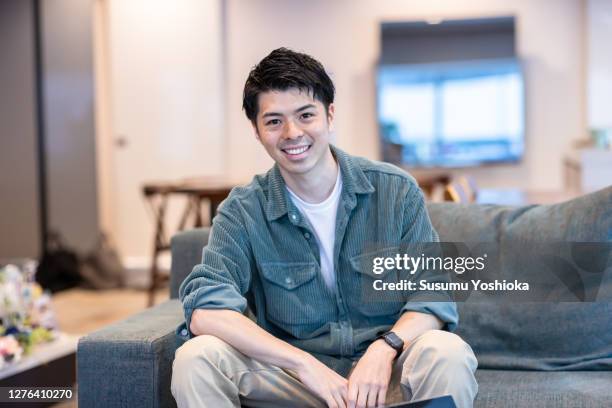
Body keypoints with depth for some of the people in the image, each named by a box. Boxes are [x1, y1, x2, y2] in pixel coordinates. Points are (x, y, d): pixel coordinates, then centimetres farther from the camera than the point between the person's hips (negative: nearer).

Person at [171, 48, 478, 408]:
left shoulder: (396, 190, -1)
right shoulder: (243, 211, -3)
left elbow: (433, 296, -2)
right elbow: (204, 310, -16)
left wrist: (385, 349, -24)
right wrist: (307, 365, -27)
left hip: (384, 373, 0)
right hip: (293, 376, 1)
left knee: (447, 352, -31)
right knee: (196, 357, -25)